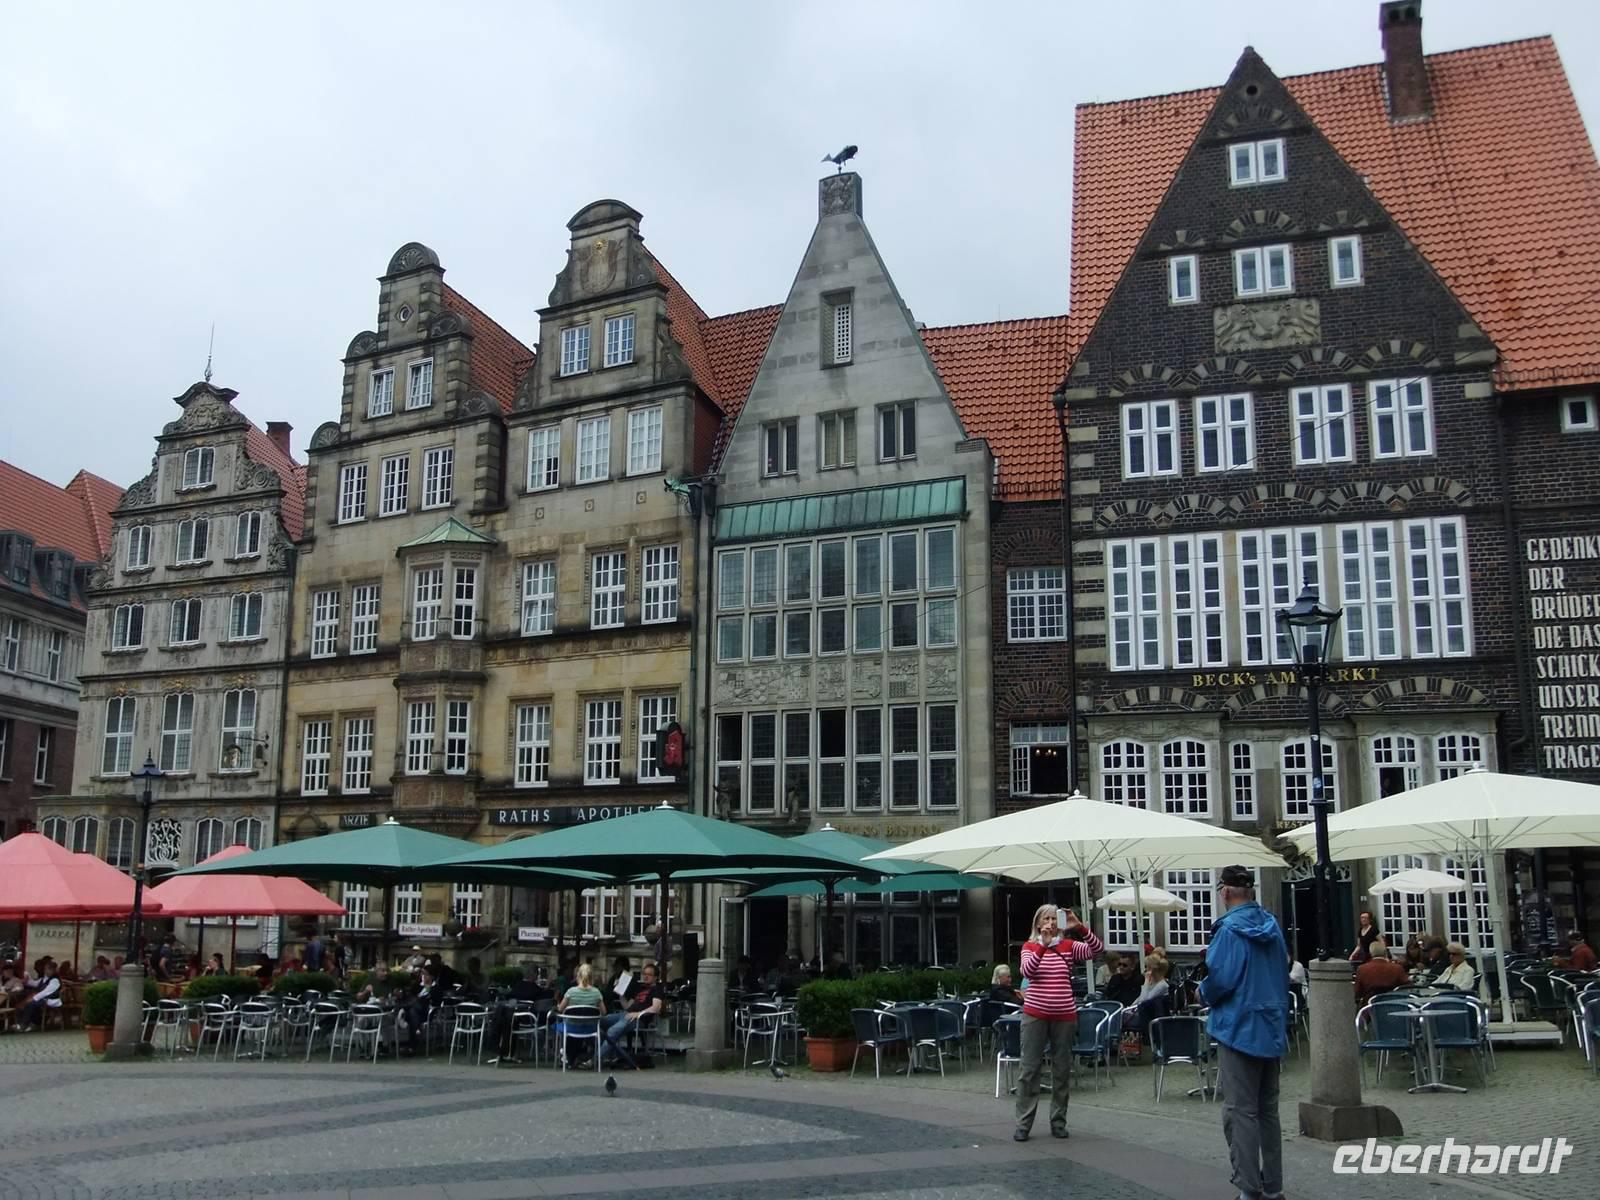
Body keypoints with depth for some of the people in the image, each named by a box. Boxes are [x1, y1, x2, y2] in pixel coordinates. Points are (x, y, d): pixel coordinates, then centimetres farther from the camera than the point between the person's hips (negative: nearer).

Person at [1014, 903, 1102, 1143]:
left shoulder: (1069, 946, 5)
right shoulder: (1030, 946, 2)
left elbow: (1097, 949, -10)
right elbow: (1027, 971, -17)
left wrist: (1079, 927, -22)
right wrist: (1043, 943, -27)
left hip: (1064, 1015, 2)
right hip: (1035, 1015, -2)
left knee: (1062, 1071, 8)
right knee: (1030, 1070, 0)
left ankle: (1058, 1122, 19)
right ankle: (1023, 1124, 6)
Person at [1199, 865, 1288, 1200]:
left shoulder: (1230, 929, -17)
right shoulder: (1272, 925, 7)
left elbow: (1219, 980, -22)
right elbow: (1284, 971, 15)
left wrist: (1204, 990, -2)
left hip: (1241, 1029, -8)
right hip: (1273, 1029, 8)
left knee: (1240, 1112, -2)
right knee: (1268, 1110, 16)